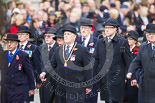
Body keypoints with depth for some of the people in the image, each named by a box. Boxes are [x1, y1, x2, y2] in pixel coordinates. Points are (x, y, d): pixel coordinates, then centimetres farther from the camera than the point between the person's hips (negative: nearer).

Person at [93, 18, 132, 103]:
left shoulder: (122, 42, 0)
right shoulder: (100, 42, 13)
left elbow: (128, 60, 0)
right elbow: (95, 60, 13)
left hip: (116, 77, -4)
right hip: (103, 77, 5)